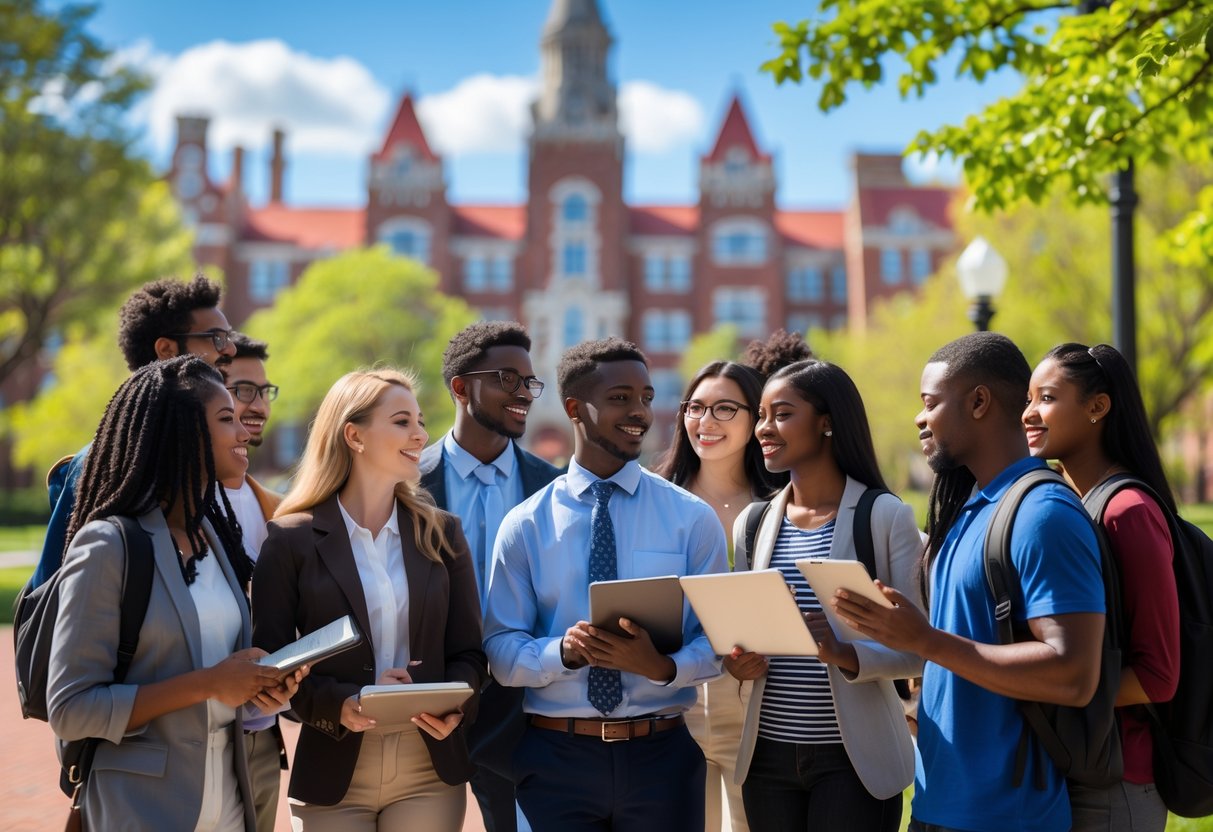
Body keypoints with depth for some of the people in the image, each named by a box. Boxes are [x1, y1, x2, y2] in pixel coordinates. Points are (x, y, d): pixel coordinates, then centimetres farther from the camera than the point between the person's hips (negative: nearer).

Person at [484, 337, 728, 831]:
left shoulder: (692, 518, 2)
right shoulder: (525, 525, 2)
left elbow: (715, 642, 0)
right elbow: (503, 652, -1)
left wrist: (662, 666, -21)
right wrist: (564, 651, -21)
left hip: (662, 753, 0)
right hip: (556, 756, 0)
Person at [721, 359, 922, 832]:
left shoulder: (885, 516, -5)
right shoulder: (753, 522, 9)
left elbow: (916, 646, -8)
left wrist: (846, 654, -25)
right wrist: (736, 664, -5)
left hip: (854, 757, -4)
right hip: (767, 753, 4)